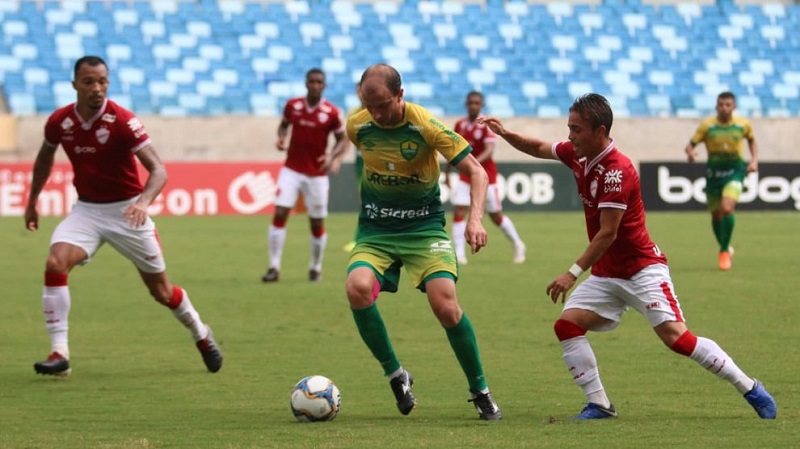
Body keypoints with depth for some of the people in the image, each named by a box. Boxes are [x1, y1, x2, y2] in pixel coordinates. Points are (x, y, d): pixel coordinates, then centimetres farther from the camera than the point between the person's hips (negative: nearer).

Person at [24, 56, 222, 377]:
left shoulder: (122, 121, -20)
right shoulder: (59, 121, -7)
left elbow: (157, 169, -27)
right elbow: (45, 157, 16)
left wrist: (143, 201, -45)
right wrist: (32, 200, 18)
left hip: (125, 211, -3)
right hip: (86, 209, 3)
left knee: (161, 291, 6)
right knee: (55, 264, -23)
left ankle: (201, 335, 36)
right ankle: (59, 354, -19)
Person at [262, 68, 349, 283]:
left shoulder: (331, 112, -8)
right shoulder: (292, 105, -2)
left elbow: (343, 139, 1)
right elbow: (284, 124, 16)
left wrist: (332, 156, -18)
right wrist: (281, 137, -6)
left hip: (316, 174, -1)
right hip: (292, 170, 1)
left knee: (317, 223, 5)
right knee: (279, 214, -12)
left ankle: (316, 268, 25)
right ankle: (274, 267, -8)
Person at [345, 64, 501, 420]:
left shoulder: (426, 126, -18)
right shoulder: (356, 126, -7)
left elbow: (475, 171, -13)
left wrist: (475, 219, -27)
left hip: (424, 226, -2)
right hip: (375, 230, 2)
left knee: (445, 304, -20)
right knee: (358, 287, -27)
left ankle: (480, 391, 2)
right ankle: (395, 374, -8)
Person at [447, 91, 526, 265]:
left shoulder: (486, 125, -12)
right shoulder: (460, 125, 2)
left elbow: (489, 150, -24)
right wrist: (448, 171, 17)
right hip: (466, 175, 4)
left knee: (496, 216, 5)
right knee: (458, 211, -12)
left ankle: (518, 246, 26)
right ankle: (459, 253, -9)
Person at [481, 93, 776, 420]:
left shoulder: (617, 171, -22)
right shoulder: (578, 155, 2)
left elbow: (607, 234, -24)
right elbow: (539, 149, 21)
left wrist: (573, 274, -24)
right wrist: (505, 134, 4)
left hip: (641, 268, -8)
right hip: (606, 275, 8)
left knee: (676, 337, -17)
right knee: (567, 325, -7)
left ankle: (751, 389, -6)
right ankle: (599, 405, -3)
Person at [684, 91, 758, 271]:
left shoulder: (743, 124, -5)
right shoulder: (707, 125, -8)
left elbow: (752, 140, 15)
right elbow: (691, 144, -7)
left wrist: (754, 160, 1)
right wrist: (690, 153, -30)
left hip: (735, 170, -2)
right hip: (714, 171, 2)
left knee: (727, 208, -23)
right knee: (716, 214, 11)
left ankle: (724, 252, -8)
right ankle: (726, 248, 38)